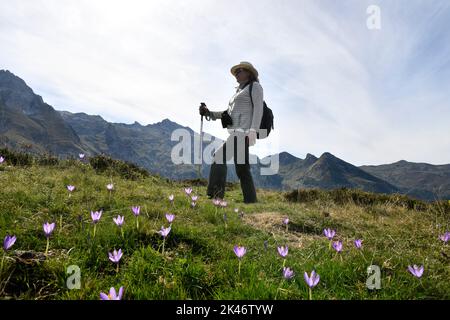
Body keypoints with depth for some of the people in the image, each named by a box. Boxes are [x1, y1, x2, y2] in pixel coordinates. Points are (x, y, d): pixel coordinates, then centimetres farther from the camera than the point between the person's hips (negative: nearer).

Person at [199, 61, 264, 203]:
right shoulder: (239, 91, 31)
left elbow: (258, 109, -8)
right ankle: (251, 200, 7)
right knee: (242, 169, 5)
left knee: (219, 157, -21)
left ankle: (216, 196, -23)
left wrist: (253, 130, -21)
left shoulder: (255, 86, 6)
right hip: (236, 133, 9)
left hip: (244, 131, -9)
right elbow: (228, 113, 25)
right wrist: (209, 113, 12)